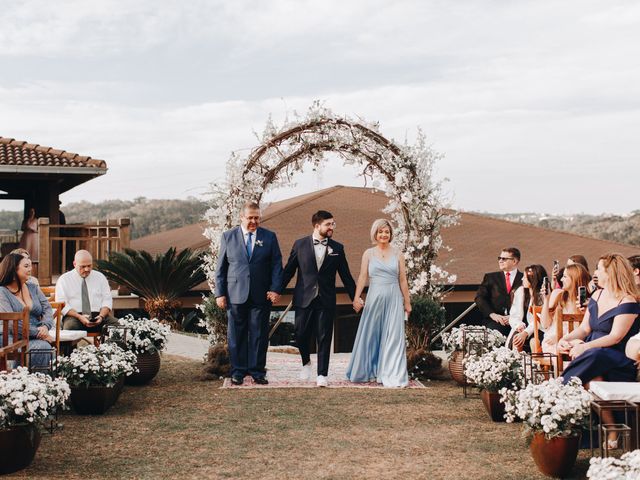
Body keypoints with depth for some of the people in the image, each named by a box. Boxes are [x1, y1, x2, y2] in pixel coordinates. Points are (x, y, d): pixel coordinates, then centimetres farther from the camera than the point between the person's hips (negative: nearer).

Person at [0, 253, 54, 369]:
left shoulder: (33, 288, 19)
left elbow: (47, 309, 10)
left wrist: (45, 326, -13)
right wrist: (37, 332, -16)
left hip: (37, 338, 5)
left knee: (45, 347, -32)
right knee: (42, 348, -34)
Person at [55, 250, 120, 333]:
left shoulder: (100, 277, 16)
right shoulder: (63, 280, 8)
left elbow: (107, 300, 11)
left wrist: (101, 316, -11)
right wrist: (79, 317, -17)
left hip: (98, 315, 2)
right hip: (74, 316, -2)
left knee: (116, 324, -28)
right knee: (70, 326, -38)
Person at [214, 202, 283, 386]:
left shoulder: (269, 237, 7)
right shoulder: (228, 237, 6)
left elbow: (277, 265, 5)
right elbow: (220, 267, 7)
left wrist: (275, 289, -7)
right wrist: (220, 293, 1)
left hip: (261, 295, 0)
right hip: (235, 295, 0)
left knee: (259, 335, 3)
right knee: (236, 335, 4)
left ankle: (257, 371, 12)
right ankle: (238, 372, 13)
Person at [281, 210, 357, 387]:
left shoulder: (337, 248, 5)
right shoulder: (300, 244, 2)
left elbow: (345, 275, 9)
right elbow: (288, 270, 6)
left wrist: (355, 297, 8)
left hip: (326, 300, 1)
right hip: (304, 299, 0)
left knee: (324, 338, 0)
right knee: (301, 335, 3)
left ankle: (322, 374, 7)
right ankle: (306, 363, 30)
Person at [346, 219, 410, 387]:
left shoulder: (398, 255, 7)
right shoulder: (368, 254, 5)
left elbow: (403, 280, 8)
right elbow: (362, 277, -2)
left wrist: (407, 302, 8)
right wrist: (356, 297, -13)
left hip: (394, 299, 0)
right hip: (374, 298, 0)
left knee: (393, 337, -2)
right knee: (371, 335, 6)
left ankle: (391, 375, 3)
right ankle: (370, 372, 21)